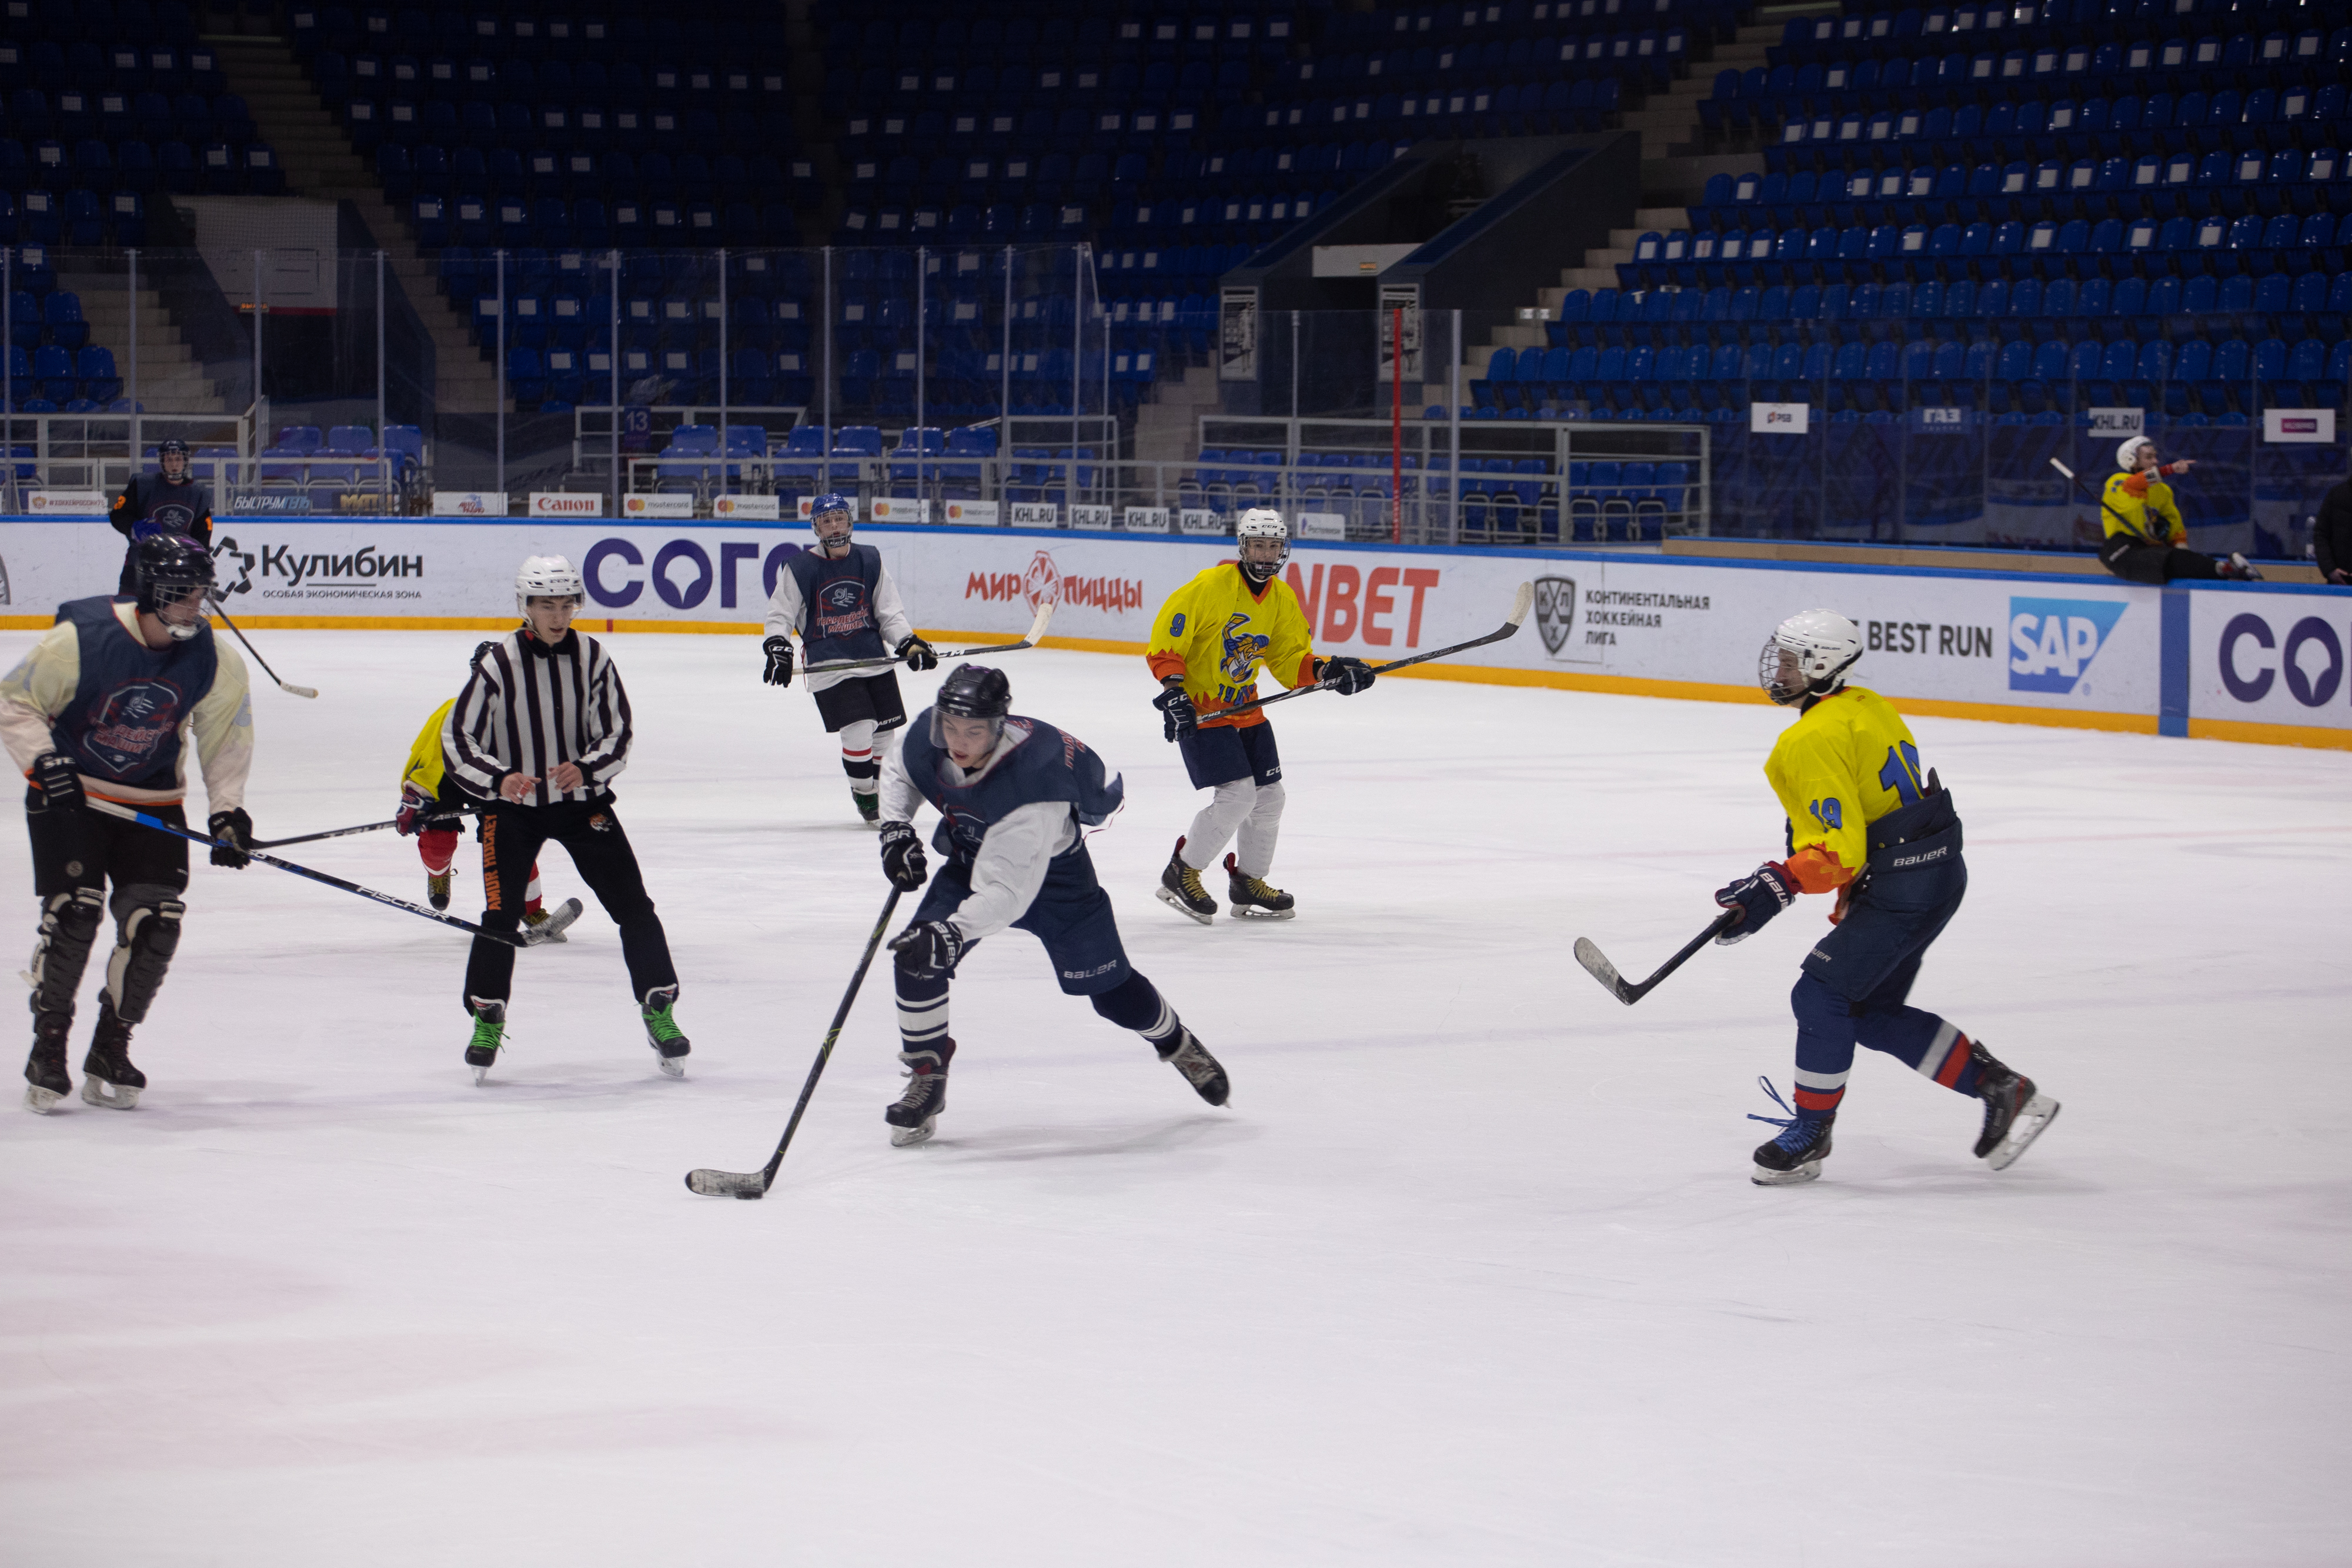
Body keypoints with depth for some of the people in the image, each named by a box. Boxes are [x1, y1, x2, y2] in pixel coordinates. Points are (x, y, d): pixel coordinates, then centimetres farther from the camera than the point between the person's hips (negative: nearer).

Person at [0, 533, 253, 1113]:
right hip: (68, 793, -4)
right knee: (72, 913, -17)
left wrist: (226, 808, -10)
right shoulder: (80, 640, -21)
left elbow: (227, 735, 2)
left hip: (153, 799, 4)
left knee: (155, 922, -8)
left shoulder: (214, 661, -10)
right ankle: (48, 1047, 0)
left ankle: (109, 1052, 9)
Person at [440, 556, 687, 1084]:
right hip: (512, 804, -2)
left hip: (581, 799, 2)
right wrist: (499, 778, -29)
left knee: (632, 904, -2)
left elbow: (618, 733, -1)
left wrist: (586, 769, -22)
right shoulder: (498, 663, -13)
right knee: (501, 913, -11)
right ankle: (487, 1020, 6)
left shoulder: (592, 657, -5)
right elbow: (457, 737, -12)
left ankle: (659, 1010, 9)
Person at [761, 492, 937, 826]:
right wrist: (778, 648, -15)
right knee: (858, 731, -17)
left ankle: (875, 787, 34)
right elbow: (779, 614, 1)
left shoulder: (870, 561, 6)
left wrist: (908, 643, -5)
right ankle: (863, 793, 6)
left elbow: (889, 612, 9)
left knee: (882, 733, 8)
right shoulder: (799, 569, -3)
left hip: (874, 660, 4)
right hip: (828, 666, -4)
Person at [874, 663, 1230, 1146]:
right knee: (918, 958, -16)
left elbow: (1008, 892, -45)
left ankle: (1177, 1043, 36)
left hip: (1051, 871, -5)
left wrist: (953, 932, -57)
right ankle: (926, 1079, 1)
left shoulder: (1031, 783, -43)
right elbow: (898, 771, 3)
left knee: (1111, 989, 5)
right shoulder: (927, 736, -25)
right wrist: (896, 828, -12)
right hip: (972, 861, 5)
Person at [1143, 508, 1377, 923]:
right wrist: (1173, 688, -25)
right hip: (1198, 709, -8)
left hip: (1245, 709, 8)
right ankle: (1181, 874, -2)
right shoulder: (1211, 586, -18)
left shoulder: (1282, 599, 3)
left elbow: (1290, 660, 7)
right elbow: (1165, 635, -17)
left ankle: (1247, 882, 27)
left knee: (1269, 796, 9)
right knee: (1237, 795, -17)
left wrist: (1326, 671, -12)